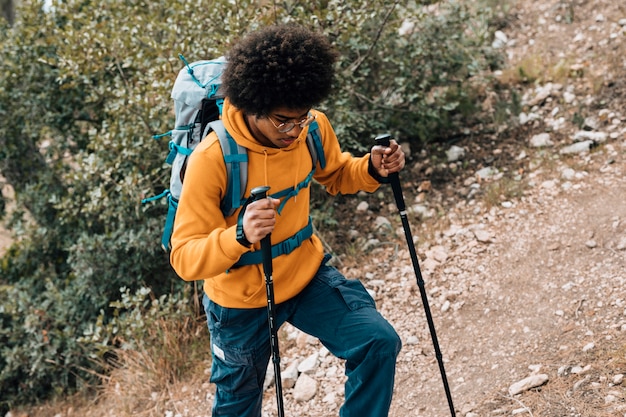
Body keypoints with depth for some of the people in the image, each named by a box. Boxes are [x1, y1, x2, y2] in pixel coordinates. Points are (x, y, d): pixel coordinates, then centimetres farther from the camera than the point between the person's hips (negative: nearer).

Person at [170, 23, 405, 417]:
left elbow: (335, 175, 7)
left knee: (379, 342, -15)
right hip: (242, 300, -3)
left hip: (308, 272, 3)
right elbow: (184, 258, -29)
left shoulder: (313, 127, -15)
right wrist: (240, 234, -49)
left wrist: (372, 170, -15)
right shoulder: (211, 160, -31)